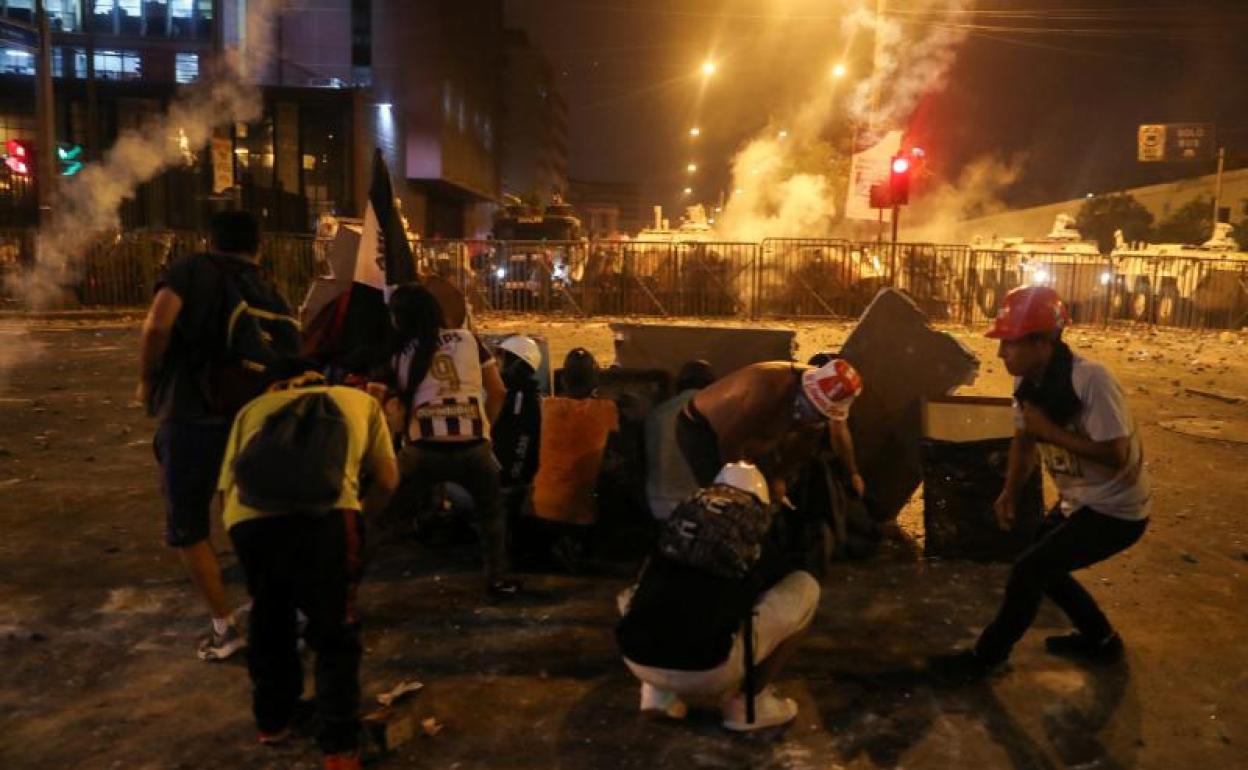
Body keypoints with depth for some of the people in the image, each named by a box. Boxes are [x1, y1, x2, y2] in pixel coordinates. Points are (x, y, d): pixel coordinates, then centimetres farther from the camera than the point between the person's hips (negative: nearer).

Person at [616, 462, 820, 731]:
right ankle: (745, 702, 14)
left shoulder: (681, 514, 20)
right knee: (805, 588, 13)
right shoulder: (756, 539, 14)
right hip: (705, 669, -3)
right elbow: (783, 598, 31)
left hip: (637, 658, 4)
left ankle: (660, 691, 18)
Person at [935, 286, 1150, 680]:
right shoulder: (1027, 381, -6)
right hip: (1077, 500, 8)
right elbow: (1024, 438, 8)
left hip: (1116, 509, -8)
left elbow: (1115, 456, -30)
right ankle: (1101, 640, 40)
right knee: (1042, 567, 19)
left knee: (1029, 570, -11)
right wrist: (1009, 492, -4)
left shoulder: (1091, 379, -31)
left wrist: (1050, 431, -27)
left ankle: (985, 657, 8)